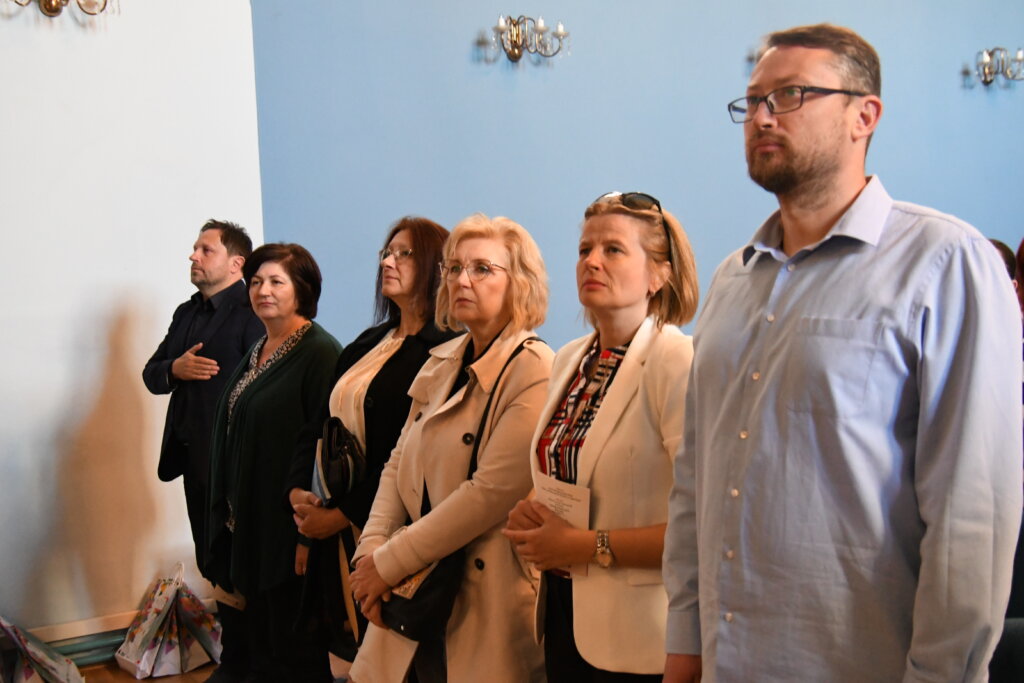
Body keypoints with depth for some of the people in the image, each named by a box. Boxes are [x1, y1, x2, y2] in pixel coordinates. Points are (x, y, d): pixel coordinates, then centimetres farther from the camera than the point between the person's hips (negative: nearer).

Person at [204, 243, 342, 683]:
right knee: (261, 646, 18)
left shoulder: (320, 353, -15)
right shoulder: (258, 350, 11)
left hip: (288, 528, -8)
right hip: (249, 523, 8)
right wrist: (230, 514, 16)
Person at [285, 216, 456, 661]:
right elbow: (320, 423, 14)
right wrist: (298, 490, -1)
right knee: (350, 649, 14)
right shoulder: (368, 344, 14)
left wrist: (344, 513, -14)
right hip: (334, 526, 7)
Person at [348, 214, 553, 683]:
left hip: (484, 603, -6)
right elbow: (399, 463, 11)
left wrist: (390, 562, -16)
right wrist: (370, 550, -4)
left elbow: (492, 491, -21)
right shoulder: (440, 364, 10)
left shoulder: (533, 372, -14)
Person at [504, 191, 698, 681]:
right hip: (565, 617, 7)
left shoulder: (677, 361, -17)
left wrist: (592, 546, -18)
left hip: (638, 640, -6)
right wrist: (530, 516, 1)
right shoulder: (568, 361, 6)